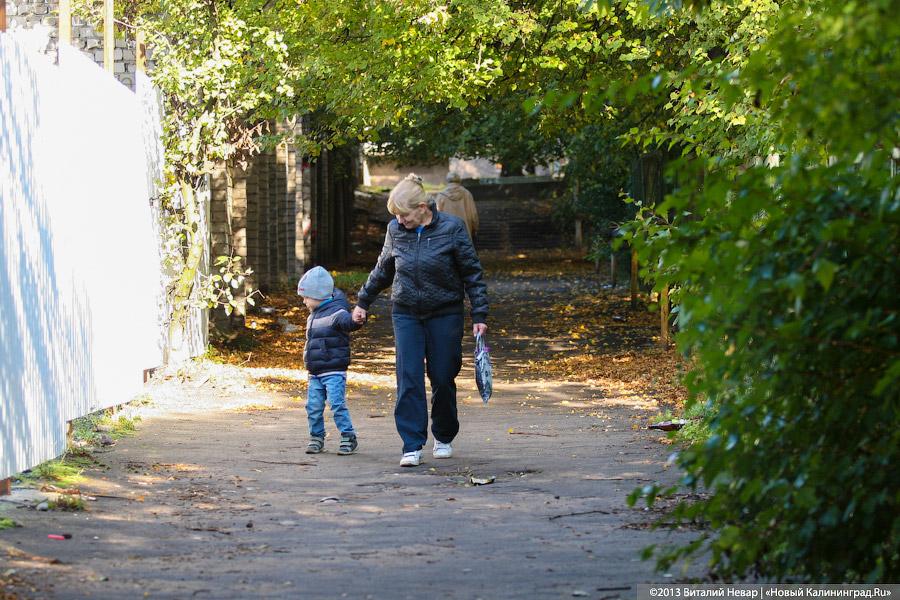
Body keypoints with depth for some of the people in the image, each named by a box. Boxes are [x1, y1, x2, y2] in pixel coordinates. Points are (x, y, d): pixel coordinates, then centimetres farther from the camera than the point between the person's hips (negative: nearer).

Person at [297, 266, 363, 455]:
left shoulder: (336, 312, -13)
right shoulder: (314, 316, 16)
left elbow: (347, 321, -35)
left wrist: (357, 320, -57)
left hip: (334, 372, -8)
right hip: (315, 373, 8)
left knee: (337, 404, -11)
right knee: (313, 407, 8)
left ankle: (349, 438, -4)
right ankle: (316, 438, 19)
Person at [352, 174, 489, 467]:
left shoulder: (451, 228, -10)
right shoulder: (395, 230, 0)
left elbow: (473, 274, -5)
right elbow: (382, 270, 17)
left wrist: (479, 316, -7)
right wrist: (363, 302, 21)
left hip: (445, 314, -2)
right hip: (406, 314, 2)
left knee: (443, 378, 4)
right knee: (408, 379, -9)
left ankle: (444, 437, 26)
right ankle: (412, 446, -9)